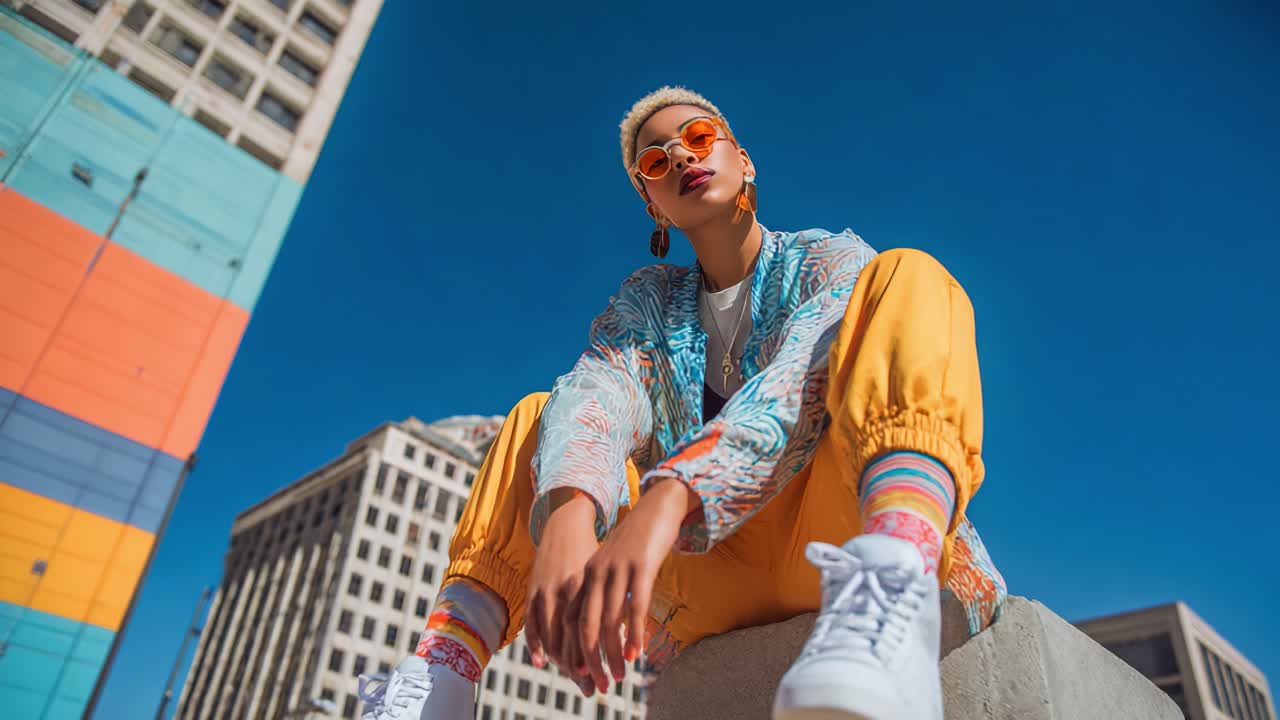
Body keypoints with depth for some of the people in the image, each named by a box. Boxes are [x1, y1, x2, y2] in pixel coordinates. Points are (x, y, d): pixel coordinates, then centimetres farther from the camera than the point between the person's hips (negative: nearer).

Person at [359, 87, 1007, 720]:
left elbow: (802, 382, -19)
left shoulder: (832, 261, 4)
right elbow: (596, 398, -9)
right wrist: (565, 516, -32)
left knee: (905, 280, -19)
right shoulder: (649, 299, 13)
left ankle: (894, 591, -48)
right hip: (714, 586, 3)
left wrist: (665, 503, -36)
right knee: (538, 417, 0)